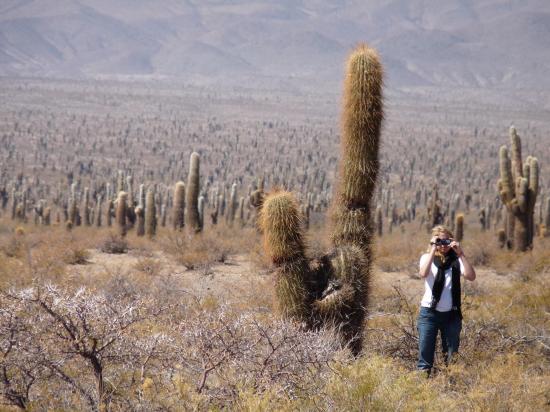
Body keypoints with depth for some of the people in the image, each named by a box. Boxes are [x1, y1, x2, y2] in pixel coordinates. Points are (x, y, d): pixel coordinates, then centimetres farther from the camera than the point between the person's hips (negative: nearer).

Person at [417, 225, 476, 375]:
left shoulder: (456, 260, 4)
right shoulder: (427, 258, 2)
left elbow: (471, 276, -13)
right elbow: (423, 273, -20)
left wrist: (461, 254, -16)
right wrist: (433, 250, -18)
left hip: (451, 314, 1)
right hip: (429, 313, -1)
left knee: (452, 357, 5)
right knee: (425, 355, -2)